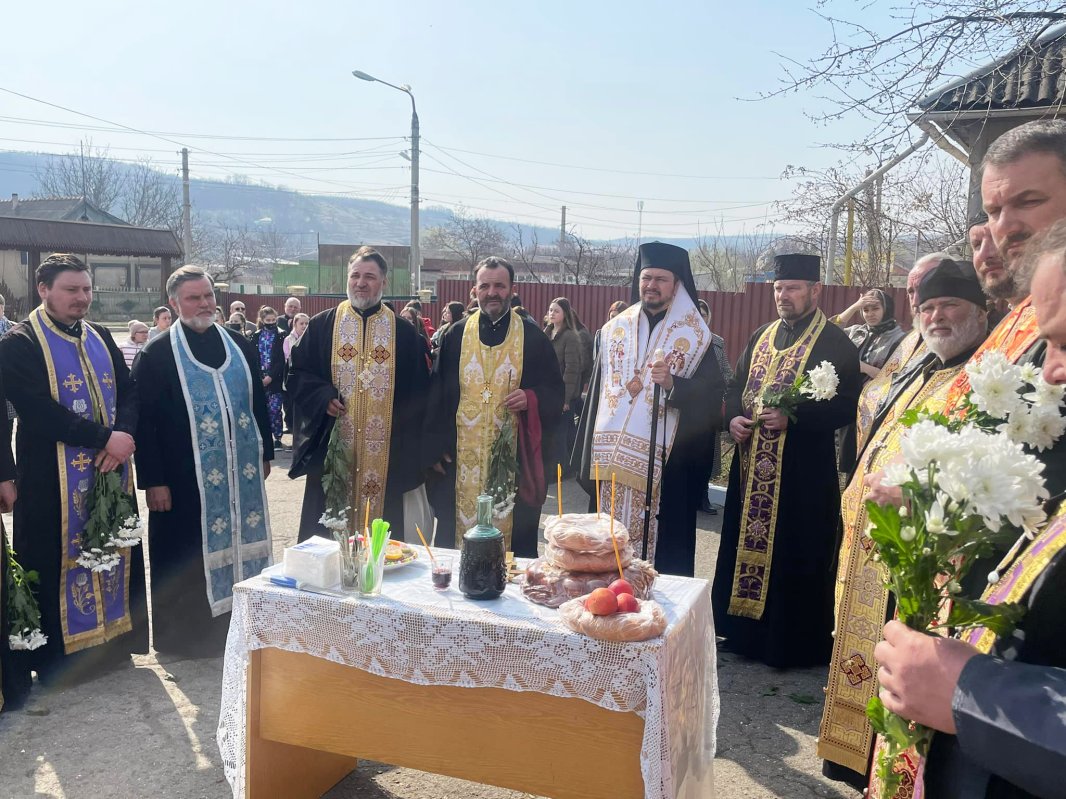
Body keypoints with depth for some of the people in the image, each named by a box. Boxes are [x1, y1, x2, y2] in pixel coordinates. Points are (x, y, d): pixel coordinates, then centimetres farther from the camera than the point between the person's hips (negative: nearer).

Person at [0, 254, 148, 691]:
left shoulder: (100, 337, 12)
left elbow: (129, 391, 5)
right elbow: (39, 411, -19)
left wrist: (125, 435, -14)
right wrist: (105, 437, -20)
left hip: (110, 470, 6)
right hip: (53, 479, -6)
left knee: (112, 552, 12)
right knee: (58, 561, 2)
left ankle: (113, 639, 26)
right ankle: (59, 655, 16)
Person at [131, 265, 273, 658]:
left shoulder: (241, 346, 8)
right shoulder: (156, 355, -5)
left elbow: (259, 402, 14)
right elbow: (143, 420, -7)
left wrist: (264, 453, 12)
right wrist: (153, 480, -11)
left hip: (240, 473, 4)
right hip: (184, 478, -4)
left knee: (237, 547, 12)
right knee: (186, 560, 5)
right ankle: (184, 635, 20)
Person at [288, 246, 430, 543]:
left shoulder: (404, 332, 4)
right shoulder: (321, 326, 4)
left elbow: (417, 392, 6)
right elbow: (297, 374, 6)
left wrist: (413, 449, 2)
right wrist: (323, 396, -13)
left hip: (387, 456, 0)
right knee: (331, 536, 6)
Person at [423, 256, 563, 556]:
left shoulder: (533, 337, 3)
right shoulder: (455, 335, 6)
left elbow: (555, 391, 5)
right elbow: (435, 395, 7)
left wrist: (531, 399, -17)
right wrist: (434, 447, 1)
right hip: (461, 460, 1)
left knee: (514, 537, 4)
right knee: (457, 535, 7)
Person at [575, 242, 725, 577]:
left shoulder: (695, 336, -1)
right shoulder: (616, 329, 10)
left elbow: (713, 397, -8)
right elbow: (598, 389, 12)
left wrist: (672, 384, -25)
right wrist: (589, 449, 9)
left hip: (666, 465, -3)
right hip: (612, 460, 4)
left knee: (662, 552, 0)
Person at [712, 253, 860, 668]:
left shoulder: (836, 344, -6)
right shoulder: (761, 337, 15)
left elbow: (846, 406, -13)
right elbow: (736, 386, 17)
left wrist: (792, 419, -23)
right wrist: (733, 418, -3)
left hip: (803, 470, -7)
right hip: (752, 467, 7)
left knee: (794, 556, 0)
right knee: (746, 544, 13)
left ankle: (794, 642, 14)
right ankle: (745, 629, 27)